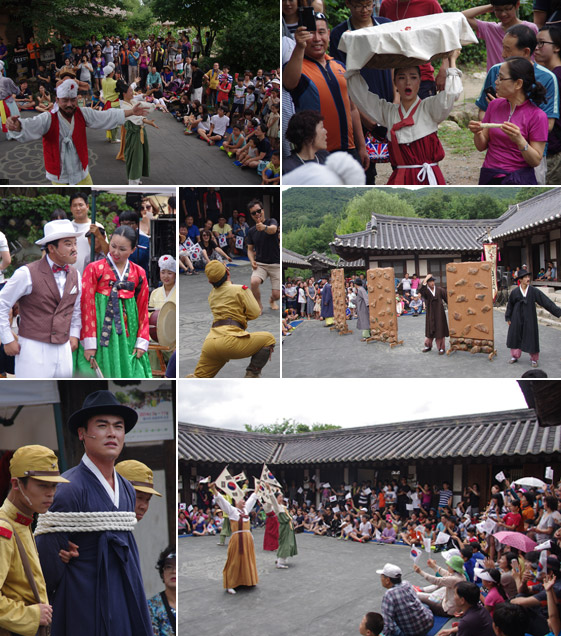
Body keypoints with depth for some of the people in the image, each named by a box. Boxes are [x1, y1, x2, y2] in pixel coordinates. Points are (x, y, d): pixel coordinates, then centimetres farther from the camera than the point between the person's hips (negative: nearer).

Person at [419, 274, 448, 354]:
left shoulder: (440, 290, -1)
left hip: (439, 313, 0)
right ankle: (428, 346, 28)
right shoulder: (426, 291, -4)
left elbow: (446, 298, -2)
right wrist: (425, 279, -26)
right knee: (430, 330, 10)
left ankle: (441, 348, 8)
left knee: (440, 330, 1)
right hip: (430, 313, 0)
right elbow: (421, 291, -27)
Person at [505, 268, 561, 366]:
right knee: (515, 336, 8)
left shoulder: (533, 291, -6)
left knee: (531, 337, 2)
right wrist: (508, 318, 8)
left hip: (529, 318, -1)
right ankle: (515, 356, 25)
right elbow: (510, 305, 7)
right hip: (517, 319, 1)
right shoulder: (515, 292, -4)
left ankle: (534, 359, 16)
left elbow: (546, 302, -7)